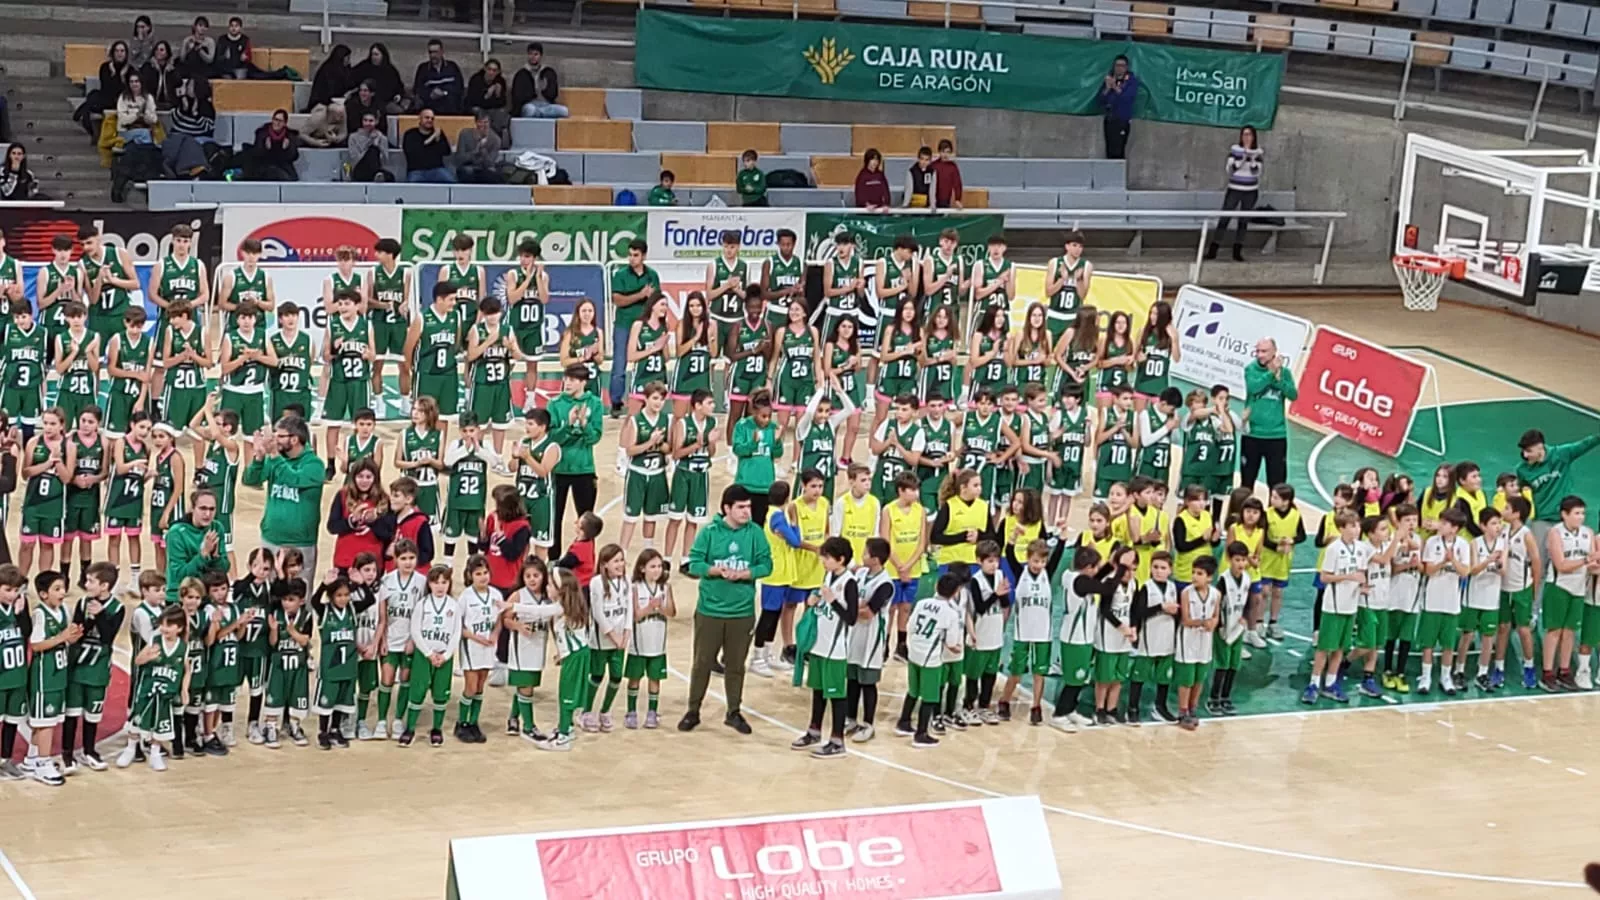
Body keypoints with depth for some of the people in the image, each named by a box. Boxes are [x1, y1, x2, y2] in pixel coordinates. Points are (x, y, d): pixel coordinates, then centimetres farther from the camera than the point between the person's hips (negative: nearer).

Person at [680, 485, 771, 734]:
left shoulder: (755, 532, -3)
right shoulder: (710, 531, -6)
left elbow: (766, 564, -4)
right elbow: (694, 564, -7)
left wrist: (743, 574, -19)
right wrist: (717, 570, -24)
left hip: (742, 612, 1)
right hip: (709, 610, -1)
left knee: (736, 664, 11)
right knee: (702, 662, 7)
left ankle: (734, 713, 24)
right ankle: (693, 711, 19)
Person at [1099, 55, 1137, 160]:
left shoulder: (1132, 81, -1)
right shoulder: (1108, 79, 11)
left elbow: (1130, 98, -15)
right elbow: (1101, 100, 6)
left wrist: (1115, 87, -19)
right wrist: (1107, 88, -10)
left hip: (1123, 120, -5)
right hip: (1109, 119, 5)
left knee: (1117, 152, -16)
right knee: (1109, 152, 7)